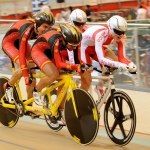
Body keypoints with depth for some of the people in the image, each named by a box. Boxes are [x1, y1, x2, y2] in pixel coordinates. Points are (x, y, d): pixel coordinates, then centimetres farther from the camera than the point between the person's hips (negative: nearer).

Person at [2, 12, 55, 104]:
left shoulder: (41, 31, -21)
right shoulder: (27, 30, -39)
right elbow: (22, 53, -42)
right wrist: (26, 75, -46)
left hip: (20, 42, 7)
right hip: (9, 42, -7)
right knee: (25, 67, -26)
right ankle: (8, 86, -1)